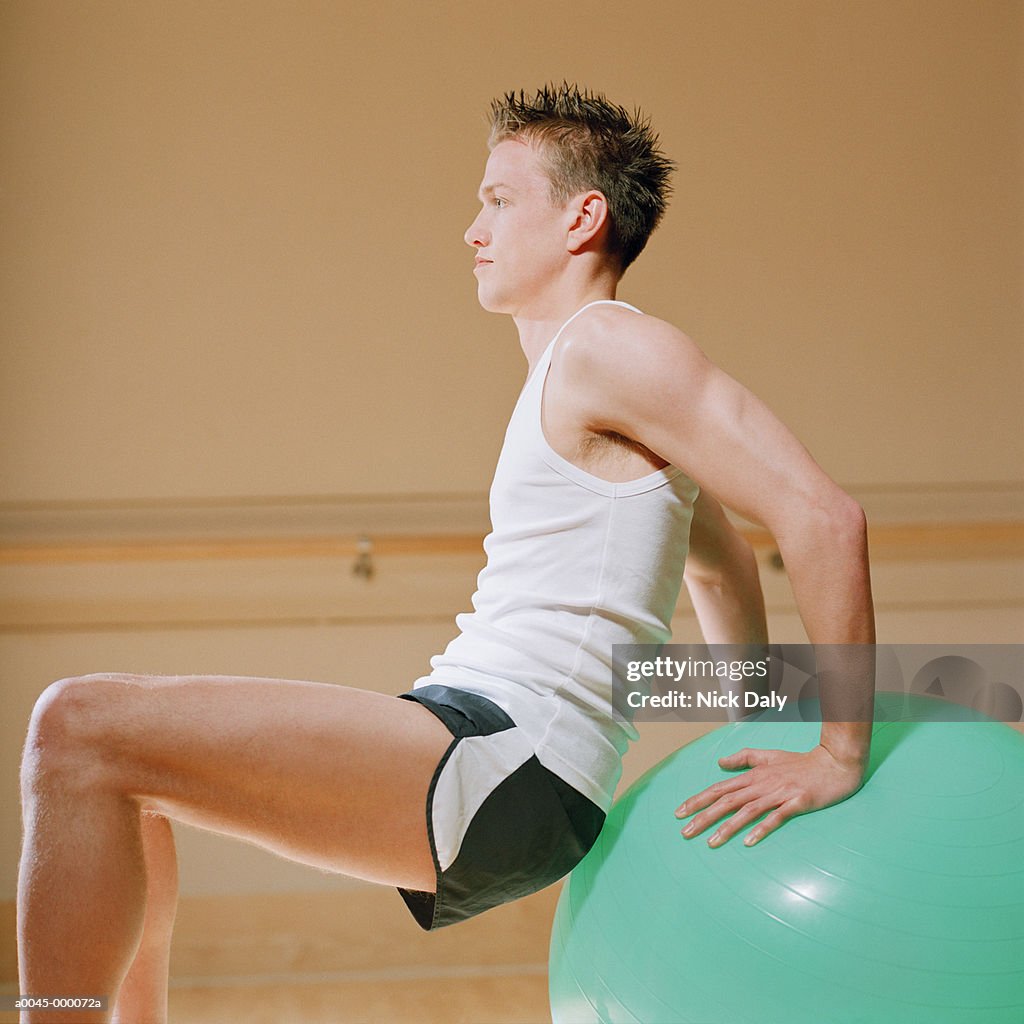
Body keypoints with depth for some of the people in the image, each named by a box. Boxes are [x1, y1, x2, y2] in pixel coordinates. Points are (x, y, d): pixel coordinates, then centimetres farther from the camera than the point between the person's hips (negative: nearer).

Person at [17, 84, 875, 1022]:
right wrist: (763, 737, 29)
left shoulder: (610, 347, -7)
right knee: (107, 746, 16)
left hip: (511, 774, -10)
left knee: (83, 730, -19)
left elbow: (825, 516, -16)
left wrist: (839, 758, -12)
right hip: (472, 740, 10)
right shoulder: (576, 377, 23)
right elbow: (723, 563, 34)